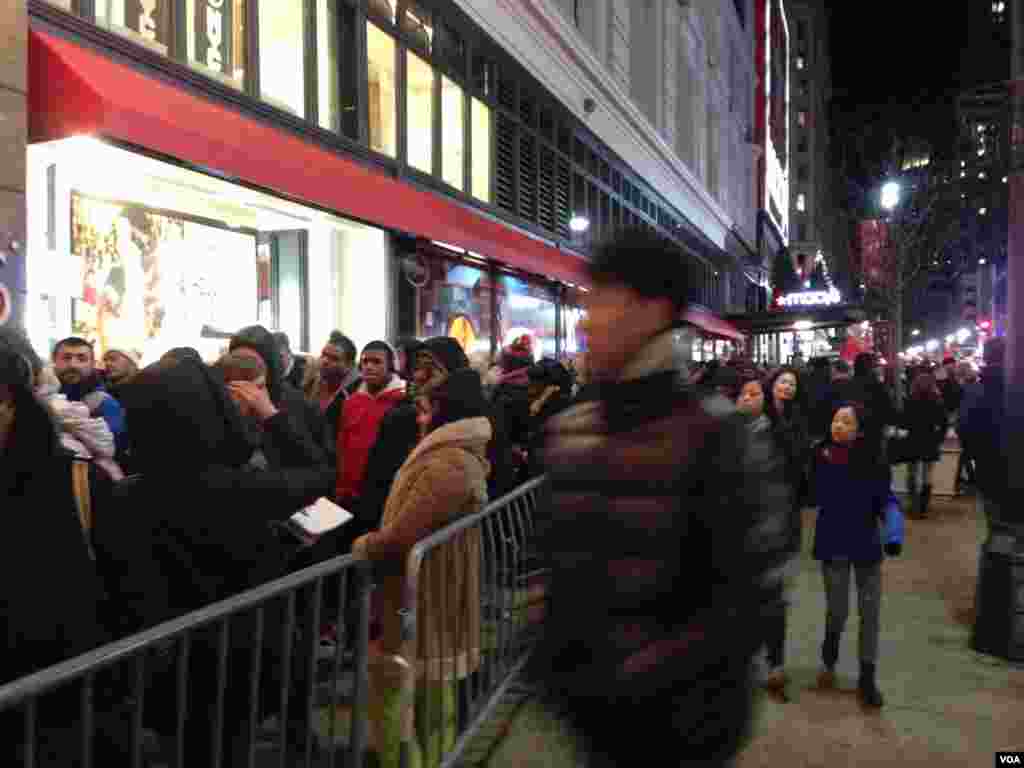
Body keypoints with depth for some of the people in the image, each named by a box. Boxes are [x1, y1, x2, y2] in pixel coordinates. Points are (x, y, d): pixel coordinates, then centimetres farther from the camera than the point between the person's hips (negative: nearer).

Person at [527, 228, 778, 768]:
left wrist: (653, 674, -19)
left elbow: (744, 592, -15)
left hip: (678, 719, -4)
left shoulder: (710, 433, -15)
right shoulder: (568, 432, 2)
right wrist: (550, 663, 4)